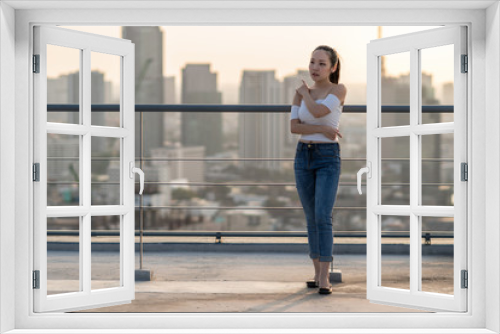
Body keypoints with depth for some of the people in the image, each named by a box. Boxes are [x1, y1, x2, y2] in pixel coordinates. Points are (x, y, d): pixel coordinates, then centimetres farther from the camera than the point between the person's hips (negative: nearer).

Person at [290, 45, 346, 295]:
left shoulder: (339, 89, -5)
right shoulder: (301, 93, 8)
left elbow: (318, 112, -21)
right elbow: (294, 127, -4)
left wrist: (305, 93, -2)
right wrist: (323, 129, -17)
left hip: (328, 159, -4)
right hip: (303, 158, 5)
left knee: (322, 218, -17)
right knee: (311, 219, 7)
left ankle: (324, 279, -12)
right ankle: (318, 274, 17)